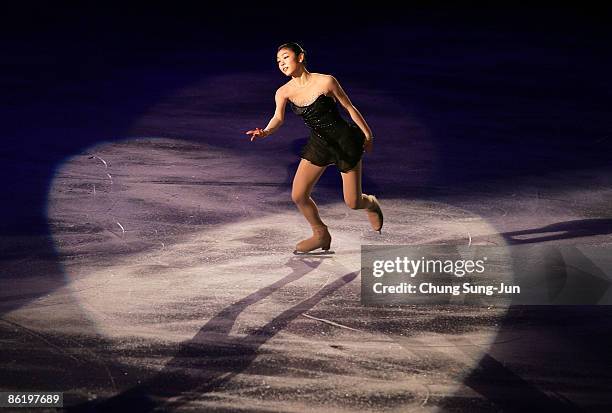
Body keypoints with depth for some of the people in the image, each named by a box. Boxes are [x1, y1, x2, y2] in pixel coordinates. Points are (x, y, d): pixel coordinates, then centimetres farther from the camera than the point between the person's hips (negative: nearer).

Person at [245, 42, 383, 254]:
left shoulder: (326, 81, -18)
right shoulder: (284, 92, -7)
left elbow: (349, 107, -7)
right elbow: (278, 118, -21)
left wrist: (368, 135, 1)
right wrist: (265, 132, -44)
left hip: (345, 141, -4)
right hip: (318, 144, 4)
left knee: (353, 203, 0)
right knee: (298, 196, -5)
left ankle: (371, 204, 40)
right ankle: (321, 234, 21)